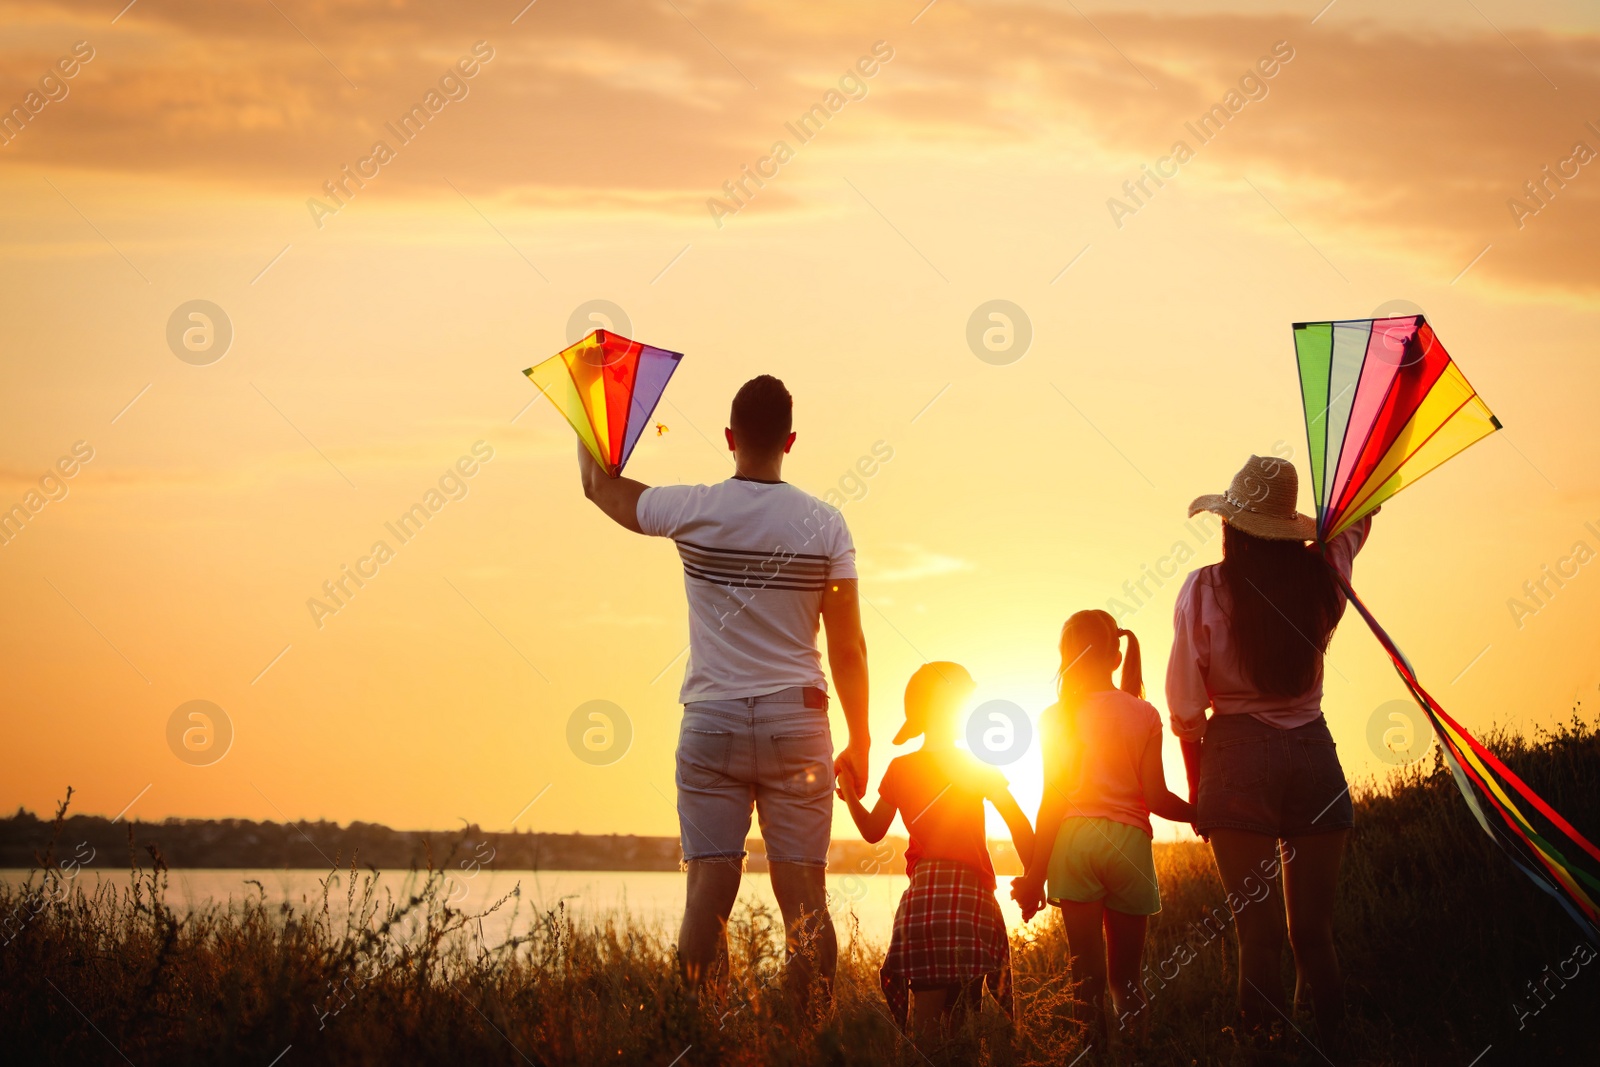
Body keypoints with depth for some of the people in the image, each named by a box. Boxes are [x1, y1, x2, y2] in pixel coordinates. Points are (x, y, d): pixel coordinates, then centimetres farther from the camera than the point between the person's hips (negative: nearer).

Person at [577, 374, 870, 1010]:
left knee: (709, 888, -1)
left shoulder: (692, 511, -2)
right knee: (803, 897, 0)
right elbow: (848, 651, 0)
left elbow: (599, 485, 17)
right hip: (796, 724, 0)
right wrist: (859, 743, 9)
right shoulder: (825, 526, -2)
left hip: (711, 725, 0)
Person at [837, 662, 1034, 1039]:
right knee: (962, 1018, 1)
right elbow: (1021, 827, -1)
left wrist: (849, 794, 21)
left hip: (922, 892, 1)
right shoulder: (979, 767, 5)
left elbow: (873, 832, 12)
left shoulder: (900, 770, 6)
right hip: (972, 892, 0)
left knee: (927, 1019, -2)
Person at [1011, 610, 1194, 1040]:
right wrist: (1200, 815, 16)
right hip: (1129, 843, 1)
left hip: (1073, 842, -1)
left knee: (1088, 977, -1)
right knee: (1125, 979, 10)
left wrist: (1034, 873, 3)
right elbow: (1157, 799, -2)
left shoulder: (1057, 717, 2)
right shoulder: (1143, 716, 3)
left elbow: (1052, 800, -1)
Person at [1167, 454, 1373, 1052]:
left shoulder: (1204, 589, -5)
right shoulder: (1320, 576, 2)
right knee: (1314, 931, 7)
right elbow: (1355, 522, 26)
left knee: (1258, 933, -2)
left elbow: (1187, 707, -2)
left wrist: (1198, 787, 8)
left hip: (1238, 756, -2)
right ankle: (1327, 1044, 4)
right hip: (1313, 755, 2)